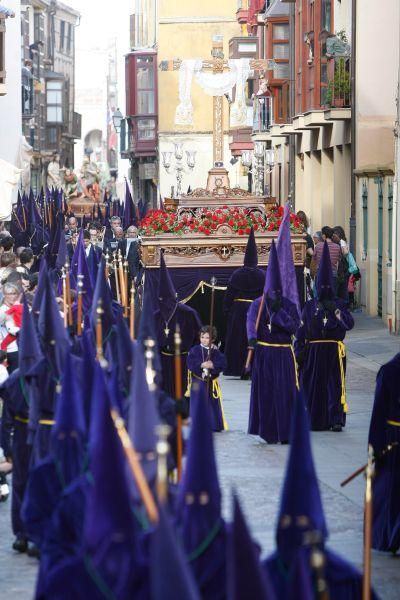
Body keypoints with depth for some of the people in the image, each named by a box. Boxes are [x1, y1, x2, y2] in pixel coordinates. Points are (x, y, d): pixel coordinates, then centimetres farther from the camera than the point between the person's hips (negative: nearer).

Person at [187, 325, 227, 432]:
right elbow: (190, 363, -12)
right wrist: (201, 365, -22)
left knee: (213, 405, 6)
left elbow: (222, 363, -6)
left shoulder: (216, 352, 4)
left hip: (211, 382, 2)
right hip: (198, 380, -2)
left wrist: (212, 365, -21)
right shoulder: (195, 350, -1)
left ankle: (214, 425, 16)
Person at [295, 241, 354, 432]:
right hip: (313, 351, 1)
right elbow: (301, 331, 5)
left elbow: (349, 324, -8)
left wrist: (335, 310, -18)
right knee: (311, 385, 1)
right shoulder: (309, 306, 8)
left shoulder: (339, 304, 6)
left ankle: (336, 420, -3)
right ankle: (312, 420, 10)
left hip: (334, 351, -1)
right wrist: (299, 352, -2)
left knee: (335, 384, -5)